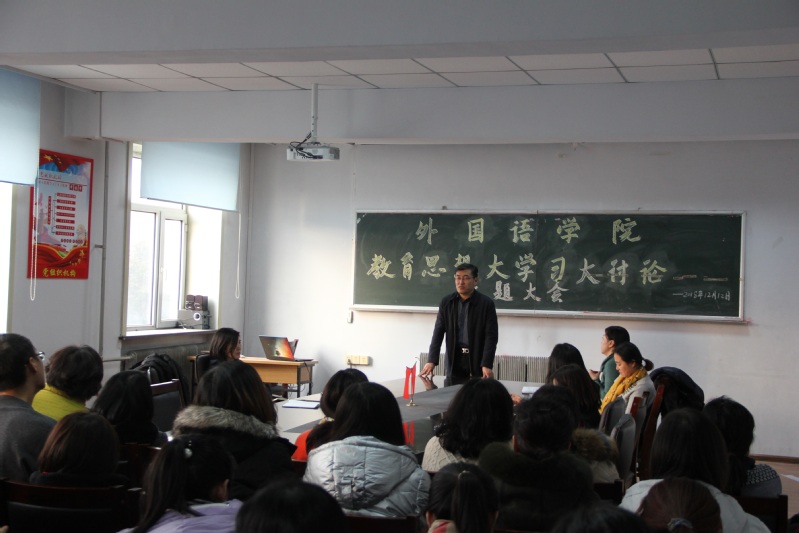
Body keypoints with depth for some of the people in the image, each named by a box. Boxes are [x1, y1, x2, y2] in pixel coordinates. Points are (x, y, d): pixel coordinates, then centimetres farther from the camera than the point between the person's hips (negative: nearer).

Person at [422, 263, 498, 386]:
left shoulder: (486, 304, -4)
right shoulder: (446, 302, 5)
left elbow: (491, 336, -8)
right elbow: (438, 333, 2)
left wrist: (487, 364, -19)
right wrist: (431, 360, -9)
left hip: (478, 363, -3)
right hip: (454, 363, 3)